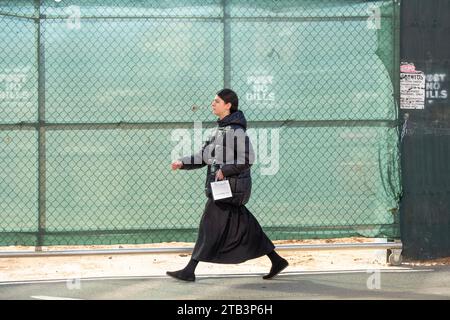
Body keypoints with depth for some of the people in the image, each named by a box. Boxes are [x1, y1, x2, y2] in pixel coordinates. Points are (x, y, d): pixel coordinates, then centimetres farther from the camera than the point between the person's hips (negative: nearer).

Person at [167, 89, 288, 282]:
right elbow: (204, 156, 17)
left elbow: (247, 159, -19)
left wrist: (225, 170, -22)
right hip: (220, 185, 9)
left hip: (230, 185, -9)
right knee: (244, 226, 12)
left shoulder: (235, 130, -14)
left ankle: (189, 271, -2)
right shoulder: (221, 129, 15)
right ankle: (277, 261, 19)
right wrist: (183, 163, 6)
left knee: (210, 227, -6)